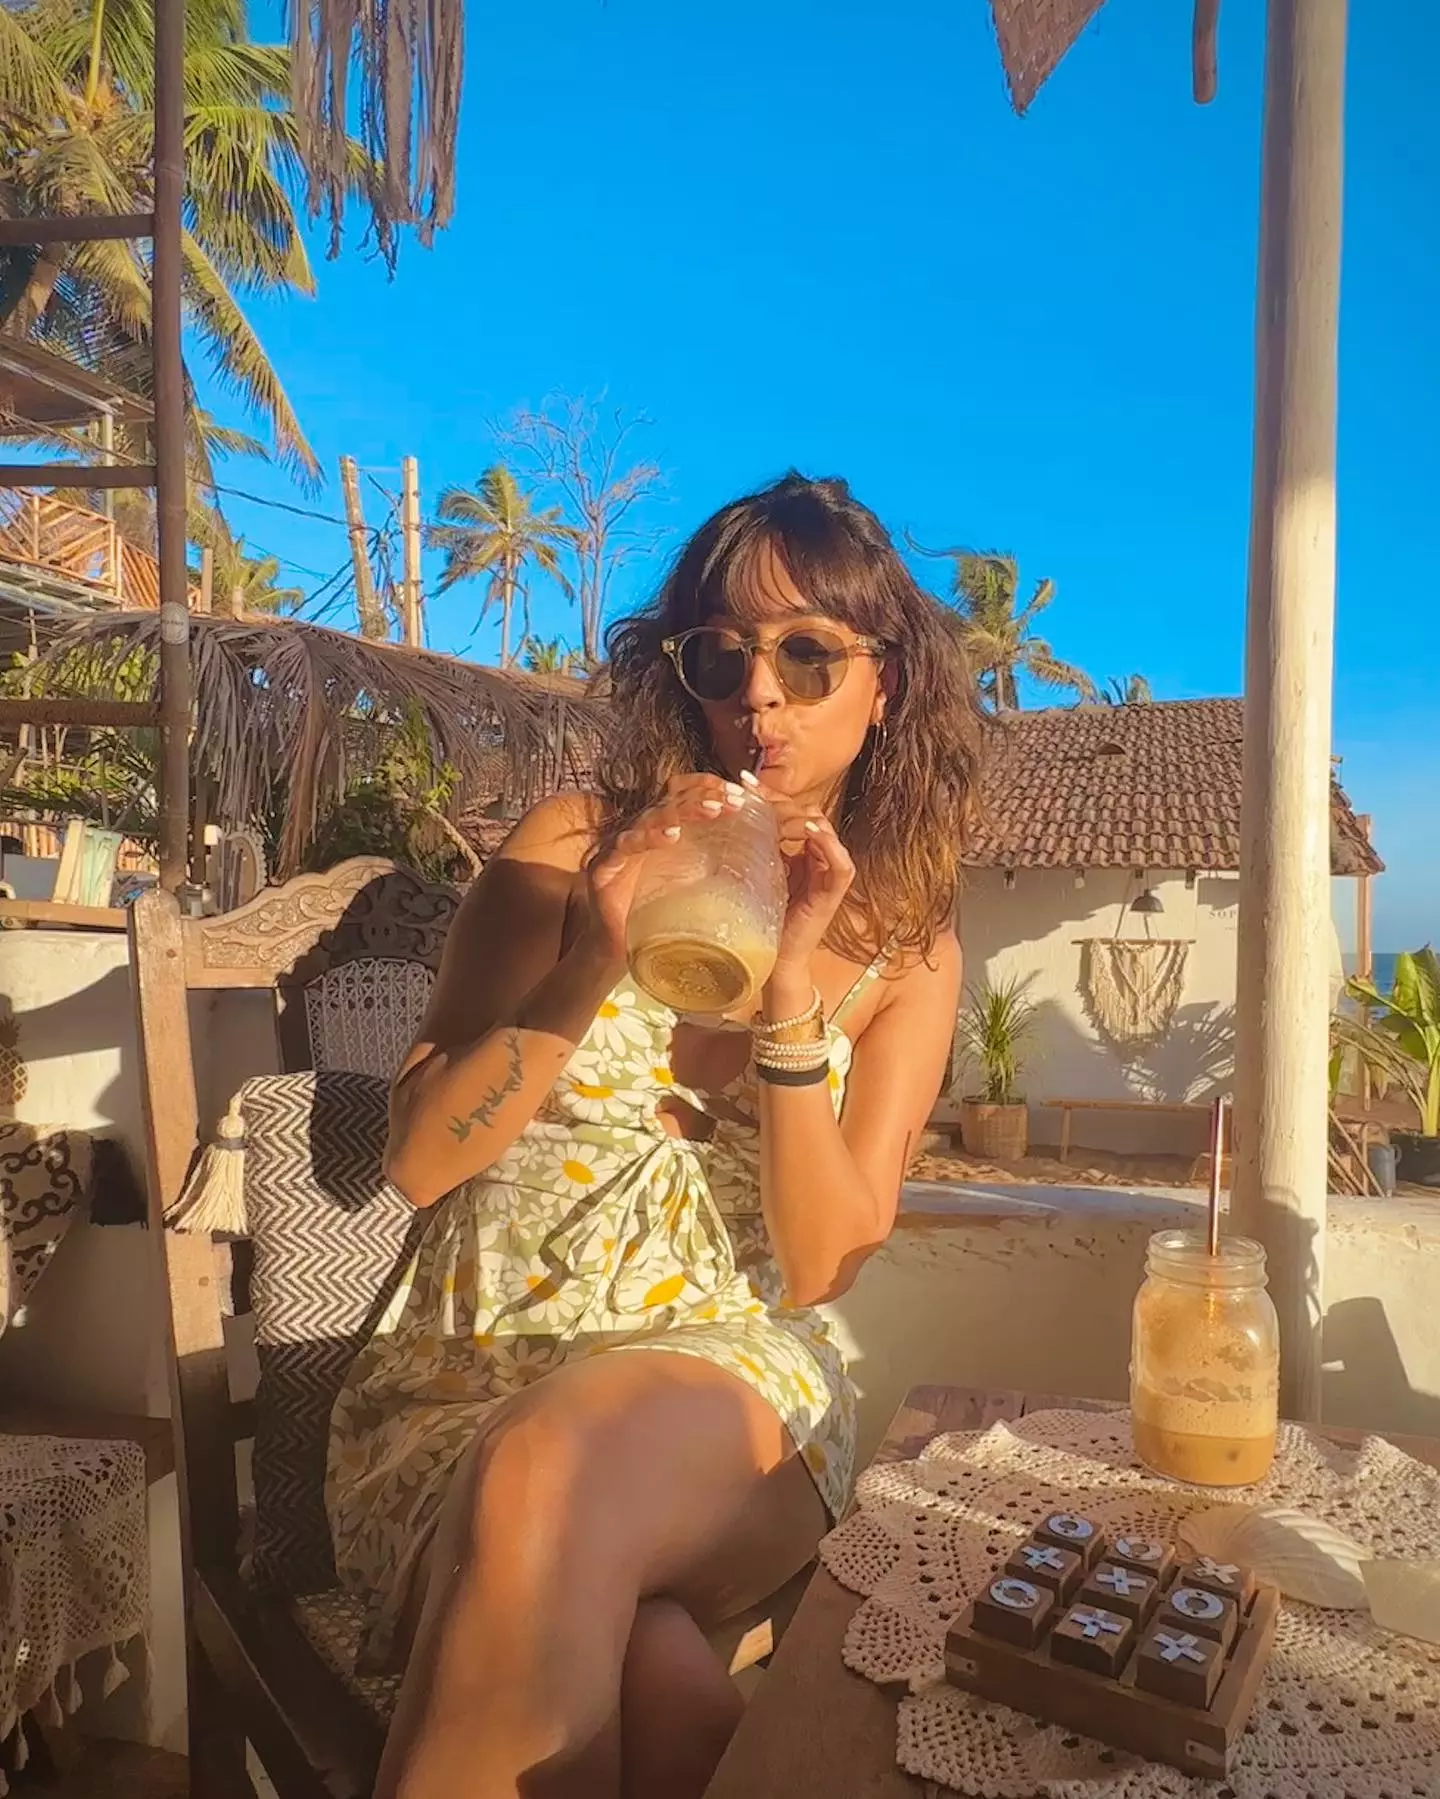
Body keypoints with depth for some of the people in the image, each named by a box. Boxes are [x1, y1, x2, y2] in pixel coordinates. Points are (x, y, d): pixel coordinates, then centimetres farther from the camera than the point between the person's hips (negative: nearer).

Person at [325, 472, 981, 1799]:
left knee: (547, 1482, -34)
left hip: (728, 1368, 1)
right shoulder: (574, 845, 2)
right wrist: (595, 962, -17)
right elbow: (419, 1158, -2)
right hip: (464, 1380, -1)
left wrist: (791, 982, -16)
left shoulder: (907, 947, 6)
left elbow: (821, 1265, -3)